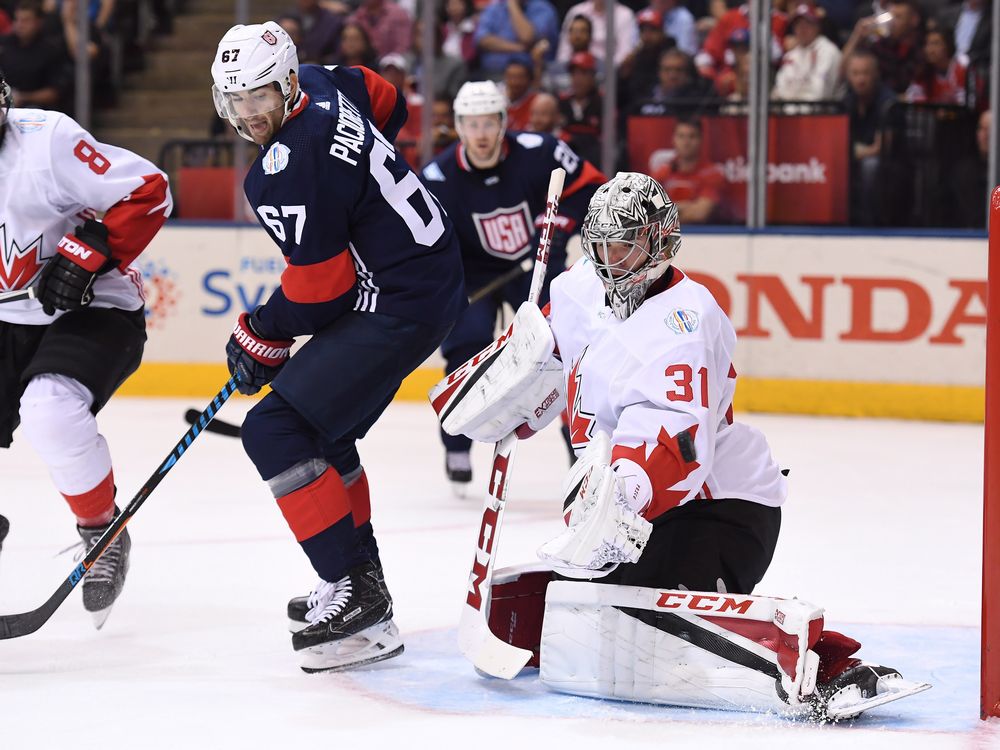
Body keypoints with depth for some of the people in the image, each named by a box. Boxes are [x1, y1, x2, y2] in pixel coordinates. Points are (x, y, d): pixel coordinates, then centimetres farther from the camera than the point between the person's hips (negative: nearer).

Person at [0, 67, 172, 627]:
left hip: (93, 310, -6)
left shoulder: (46, 139, -21)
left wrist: (87, 254, -24)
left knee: (49, 410, -32)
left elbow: (148, 191, -19)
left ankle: (104, 532, -8)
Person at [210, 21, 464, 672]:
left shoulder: (290, 168, -24)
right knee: (321, 430, 23)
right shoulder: (321, 84, 3)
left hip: (401, 309, -11)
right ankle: (361, 580, 33)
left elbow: (319, 286, -19)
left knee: (276, 429, -15)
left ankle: (355, 596, -16)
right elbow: (388, 104, 25)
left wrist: (260, 338, -2)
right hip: (431, 272, 11)